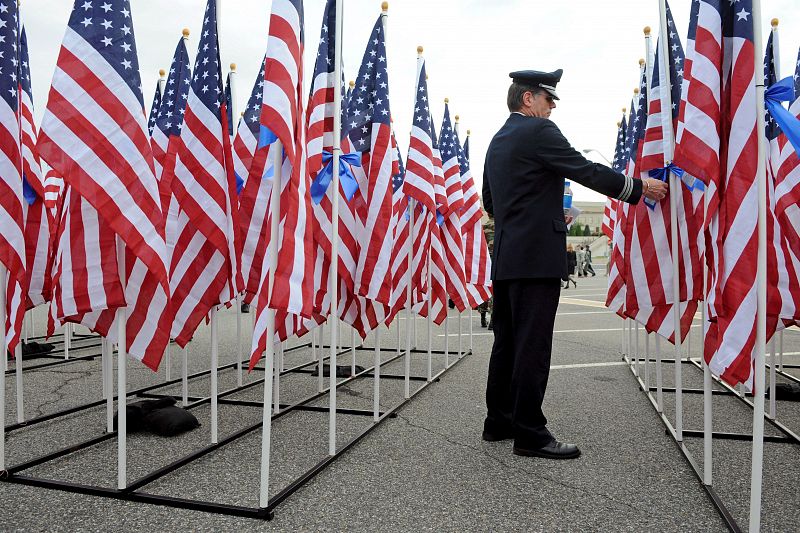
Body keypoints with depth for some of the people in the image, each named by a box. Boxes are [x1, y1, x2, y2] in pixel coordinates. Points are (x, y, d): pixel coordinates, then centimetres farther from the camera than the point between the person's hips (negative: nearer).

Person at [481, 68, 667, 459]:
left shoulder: (497, 141, 20)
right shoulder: (539, 131, -7)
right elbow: (588, 171, -11)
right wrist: (640, 188, -1)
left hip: (505, 257, 10)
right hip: (536, 256, -9)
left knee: (507, 342, 13)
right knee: (532, 346, -7)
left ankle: (499, 421, 20)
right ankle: (530, 433, -1)